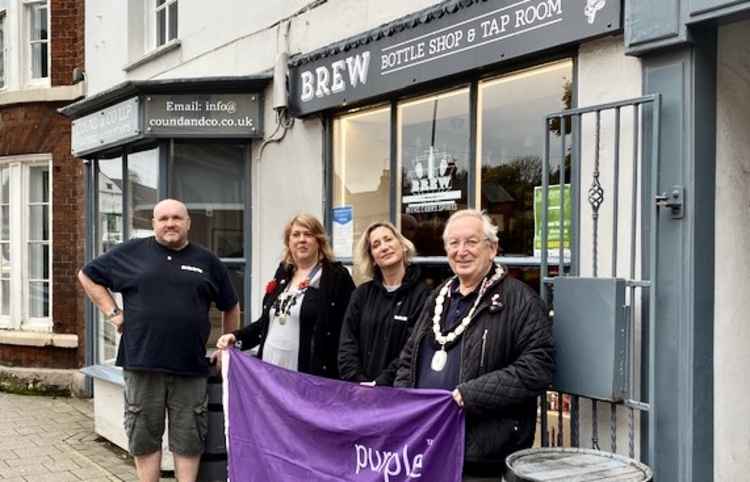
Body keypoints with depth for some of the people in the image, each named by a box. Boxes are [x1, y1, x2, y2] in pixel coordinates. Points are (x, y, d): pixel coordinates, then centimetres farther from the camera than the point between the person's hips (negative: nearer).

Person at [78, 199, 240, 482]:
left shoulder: (207, 261, 9)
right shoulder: (132, 253, 4)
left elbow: (231, 307, 19)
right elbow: (87, 275, 13)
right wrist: (113, 313, 4)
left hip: (190, 367, 1)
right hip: (142, 363, -1)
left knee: (188, 440, 6)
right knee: (144, 438, 7)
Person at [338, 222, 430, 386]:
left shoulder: (422, 295, -3)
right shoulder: (362, 294, 10)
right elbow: (347, 345, 6)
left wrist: (380, 384, -15)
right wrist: (357, 382, -7)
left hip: (397, 390, -3)